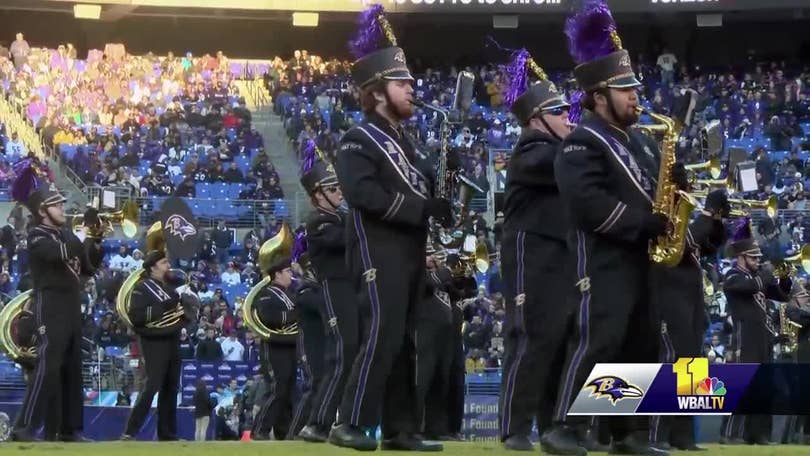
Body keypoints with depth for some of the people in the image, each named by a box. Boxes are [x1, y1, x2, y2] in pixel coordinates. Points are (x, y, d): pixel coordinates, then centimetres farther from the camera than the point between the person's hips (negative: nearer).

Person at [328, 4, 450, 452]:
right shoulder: (359, 141, -7)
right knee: (382, 336, -16)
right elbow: (362, 192, -22)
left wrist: (439, 201, 0)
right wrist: (421, 208, -22)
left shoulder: (404, 142, 21)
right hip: (380, 254, -9)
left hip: (408, 255, 9)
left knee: (403, 342, 7)